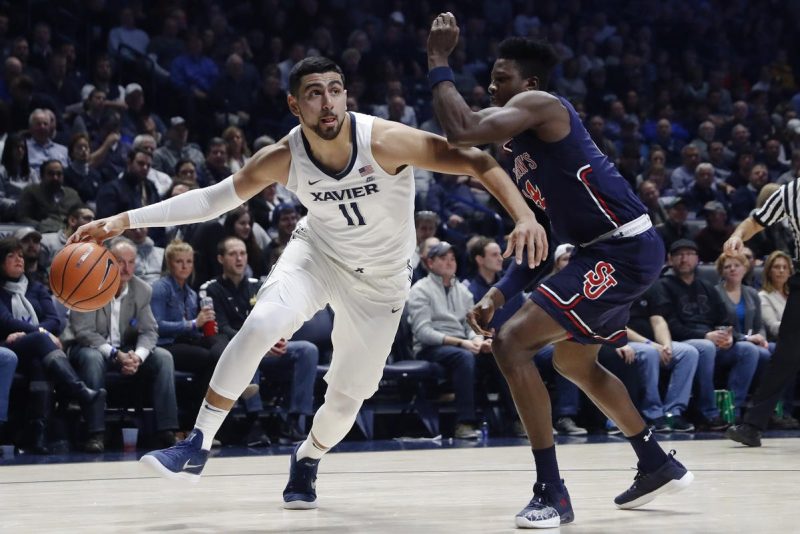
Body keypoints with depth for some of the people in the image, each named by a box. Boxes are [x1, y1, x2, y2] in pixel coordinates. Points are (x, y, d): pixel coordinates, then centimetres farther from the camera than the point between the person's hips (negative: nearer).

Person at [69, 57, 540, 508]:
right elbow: (213, 199, -10)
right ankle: (197, 448, -21)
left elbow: (475, 161, -27)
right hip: (319, 252, 1)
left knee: (348, 397, 4)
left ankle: (308, 459, 38)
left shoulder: (384, 141, -30)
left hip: (380, 281, -1)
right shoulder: (283, 159, -20)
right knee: (262, 325, -28)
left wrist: (524, 216, -41)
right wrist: (125, 221, -17)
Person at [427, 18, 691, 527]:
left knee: (512, 342, -15)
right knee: (573, 360, 30)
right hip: (614, 252, 11)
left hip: (625, 250, -11)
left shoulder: (539, 104, -11)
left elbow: (461, 130, -25)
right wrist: (500, 292, 15)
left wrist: (439, 61, -12)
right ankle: (659, 465, 40)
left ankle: (552, 493, -14)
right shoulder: (523, 147, 18)